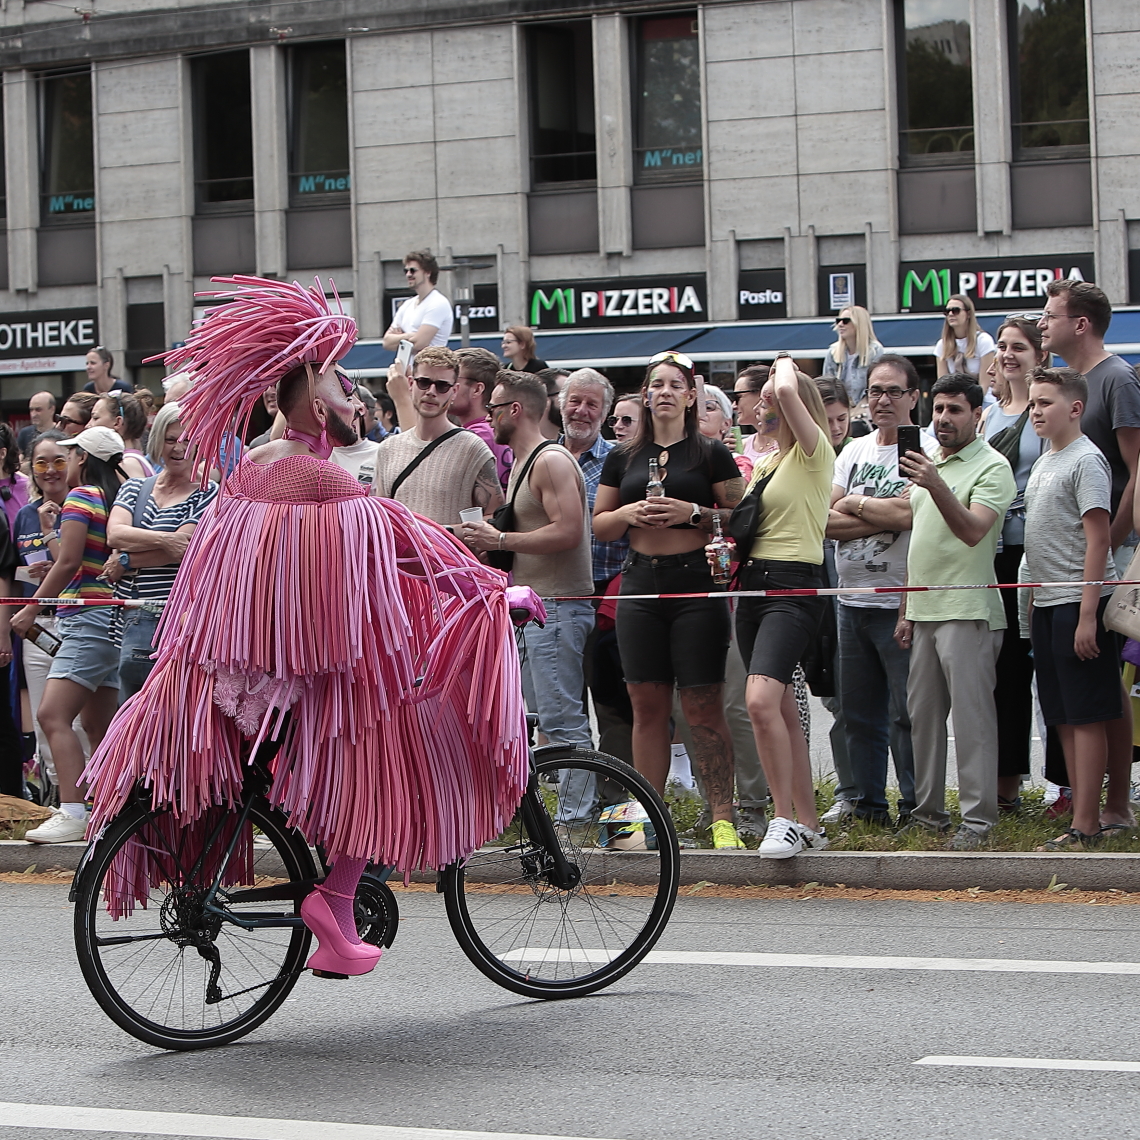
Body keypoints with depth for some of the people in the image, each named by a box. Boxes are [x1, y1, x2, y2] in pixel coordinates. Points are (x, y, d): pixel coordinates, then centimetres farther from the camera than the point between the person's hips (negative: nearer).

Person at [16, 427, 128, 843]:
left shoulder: (81, 496, -7)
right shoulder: (117, 499, 17)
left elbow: (69, 563, -13)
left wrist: (30, 610, -6)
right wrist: (50, 530, 24)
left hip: (87, 618, -10)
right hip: (112, 619, 10)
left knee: (54, 715, -16)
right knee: (98, 725, 13)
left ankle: (72, 813, -25)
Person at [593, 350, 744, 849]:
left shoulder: (711, 454, 4)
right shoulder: (624, 457, 14)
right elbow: (599, 524, 17)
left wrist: (694, 513, -14)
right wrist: (629, 514, -3)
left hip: (696, 586, -4)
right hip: (641, 586, 4)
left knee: (703, 707, -7)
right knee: (647, 705, 4)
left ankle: (722, 819, -5)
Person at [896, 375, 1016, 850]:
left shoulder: (992, 467, -7)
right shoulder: (926, 463, 18)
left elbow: (973, 530, -23)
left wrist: (935, 485, -34)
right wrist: (906, 610, 20)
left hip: (967, 612, -8)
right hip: (923, 610, 8)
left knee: (971, 715, -8)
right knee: (922, 713, 10)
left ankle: (977, 818, -6)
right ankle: (927, 810, 18)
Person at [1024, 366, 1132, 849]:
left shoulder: (1086, 460, -11)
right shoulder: (1043, 462, 17)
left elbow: (1097, 539, -16)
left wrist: (1088, 614, -21)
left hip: (1078, 603, -9)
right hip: (1047, 604, 9)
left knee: (1087, 717, -7)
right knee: (1065, 718, 10)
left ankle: (1085, 827, -6)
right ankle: (1114, 811, 16)